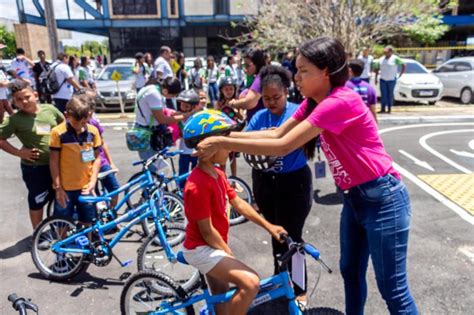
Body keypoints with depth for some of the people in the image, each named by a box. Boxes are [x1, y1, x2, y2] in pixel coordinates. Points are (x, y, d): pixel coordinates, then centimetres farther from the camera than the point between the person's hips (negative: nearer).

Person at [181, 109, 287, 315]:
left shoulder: (218, 175, 3)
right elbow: (207, 231, -23)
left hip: (213, 247, 9)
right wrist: (230, 256, -12)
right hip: (202, 249, -9)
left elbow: (239, 204, 8)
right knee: (251, 283, -23)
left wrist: (269, 226, 8)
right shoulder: (198, 185, -27)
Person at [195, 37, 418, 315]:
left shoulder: (340, 101, -26)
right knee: (351, 272, 22)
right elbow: (277, 134, 1)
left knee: (394, 290, 7)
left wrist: (222, 143, -25)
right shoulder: (314, 102, 4)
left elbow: (283, 147, -29)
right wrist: (227, 134, -8)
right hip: (355, 197, 9)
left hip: (382, 199, -9)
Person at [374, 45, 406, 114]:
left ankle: (389, 109, 9)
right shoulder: (381, 59, 7)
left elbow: (404, 65, -4)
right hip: (383, 79, 3)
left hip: (391, 80, -3)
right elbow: (377, 68, 14)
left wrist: (400, 75, -5)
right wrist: (376, 78, 8)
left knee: (390, 94, 2)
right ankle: (383, 109, 2)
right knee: (383, 94, 0)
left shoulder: (395, 58, -6)